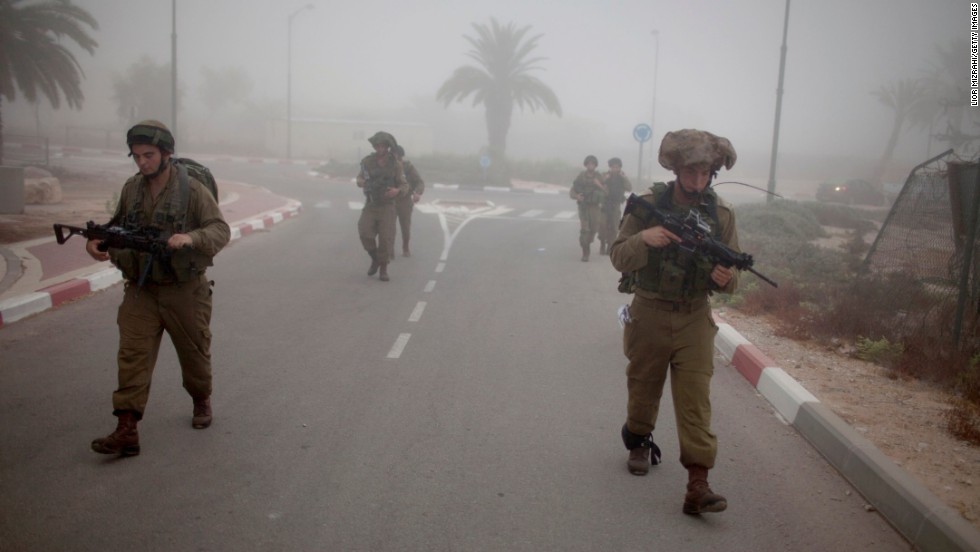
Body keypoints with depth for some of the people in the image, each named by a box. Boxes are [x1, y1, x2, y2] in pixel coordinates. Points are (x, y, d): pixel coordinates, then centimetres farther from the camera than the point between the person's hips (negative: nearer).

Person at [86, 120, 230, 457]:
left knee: (194, 353, 14)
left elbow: (221, 231, -17)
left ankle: (201, 401, 41)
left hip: (185, 290, -3)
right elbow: (118, 225, 16)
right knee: (132, 356, -6)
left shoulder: (192, 190, -12)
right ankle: (127, 431, -5)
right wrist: (97, 240, -5)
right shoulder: (131, 188, 3)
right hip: (141, 290, 3)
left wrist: (190, 238, -36)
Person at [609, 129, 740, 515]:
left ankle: (698, 485, -6)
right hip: (648, 313, 0)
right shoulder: (648, 204, -6)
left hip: (694, 319, 1)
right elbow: (619, 258, -8)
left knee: (696, 398, -6)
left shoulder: (721, 214, 0)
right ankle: (639, 442, 43)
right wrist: (644, 238, -29)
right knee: (643, 387, 15)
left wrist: (725, 278, -20)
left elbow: (730, 277, 4)